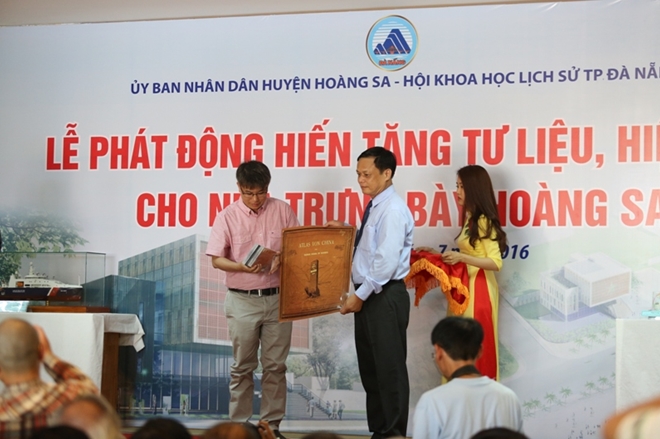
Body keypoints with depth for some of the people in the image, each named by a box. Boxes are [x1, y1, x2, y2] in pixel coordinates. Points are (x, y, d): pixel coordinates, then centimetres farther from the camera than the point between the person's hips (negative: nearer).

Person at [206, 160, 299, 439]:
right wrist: (243, 267, -22)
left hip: (277, 298, 1)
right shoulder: (228, 217, -2)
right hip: (242, 300, -1)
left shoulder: (282, 211, 1)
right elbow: (217, 259, -4)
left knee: (275, 366, 5)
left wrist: (283, 259, -17)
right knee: (242, 367, 6)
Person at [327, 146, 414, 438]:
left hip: (385, 297, -10)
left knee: (390, 367, -1)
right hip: (369, 296, 10)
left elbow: (386, 262, -22)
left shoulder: (393, 210, -16)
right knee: (370, 366, 14)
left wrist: (360, 295, -17)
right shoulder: (374, 208, 14)